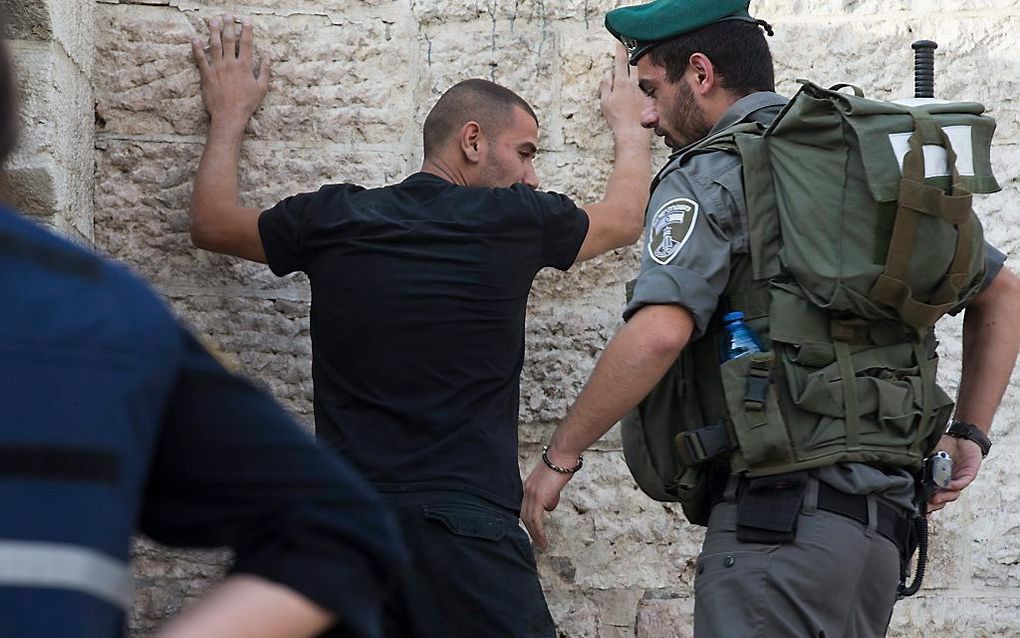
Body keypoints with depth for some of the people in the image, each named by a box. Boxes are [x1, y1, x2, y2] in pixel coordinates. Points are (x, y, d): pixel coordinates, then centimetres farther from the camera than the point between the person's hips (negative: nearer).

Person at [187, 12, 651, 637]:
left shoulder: (334, 218, 7)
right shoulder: (515, 219, 1)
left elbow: (213, 223, 27)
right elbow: (624, 217, 24)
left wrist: (230, 114, 42)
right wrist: (629, 125, 44)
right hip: (463, 525, -4)